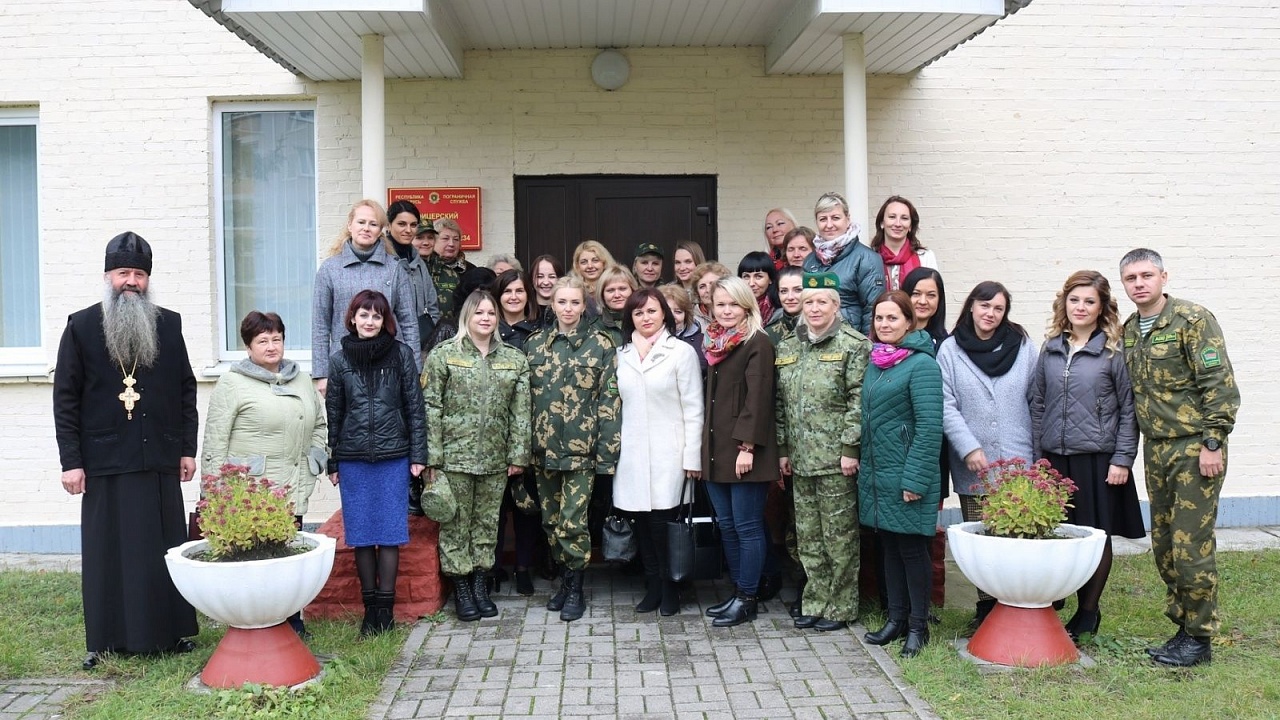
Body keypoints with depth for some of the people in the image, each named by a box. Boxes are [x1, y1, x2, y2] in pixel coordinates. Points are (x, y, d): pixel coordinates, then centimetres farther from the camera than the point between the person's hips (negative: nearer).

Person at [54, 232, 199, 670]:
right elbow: (66, 398, 0)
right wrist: (70, 460, -5)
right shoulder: (81, 327, 2)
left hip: (160, 461, 2)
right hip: (106, 464, -2)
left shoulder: (169, 325, 7)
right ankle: (106, 640, 14)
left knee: (166, 548, 8)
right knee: (108, 551, 4)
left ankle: (173, 632, 18)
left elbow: (186, 390, 10)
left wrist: (187, 449, 5)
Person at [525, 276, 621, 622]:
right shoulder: (535, 343, 8)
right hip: (544, 447, 4)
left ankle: (574, 588, 10)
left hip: (581, 447, -4)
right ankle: (566, 578, 26)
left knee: (572, 521, -6)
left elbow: (609, 400, -5)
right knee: (550, 519, 10)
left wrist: (606, 451, -10)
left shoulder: (600, 344, -2)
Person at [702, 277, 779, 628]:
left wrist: (748, 445, -20)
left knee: (747, 527, -1)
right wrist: (706, 446, 15)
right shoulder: (715, 343, 15)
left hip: (743, 452, -8)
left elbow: (758, 398, -15)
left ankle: (746, 600, 7)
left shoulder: (757, 344, -9)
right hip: (716, 450, 8)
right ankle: (737, 591, 23)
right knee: (726, 525, 13)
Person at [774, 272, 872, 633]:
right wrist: (783, 449, 11)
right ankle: (814, 603, 22)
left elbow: (858, 402, -11)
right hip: (800, 459, 6)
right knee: (808, 536, 11)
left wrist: (850, 448, -15)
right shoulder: (787, 347, 13)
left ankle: (840, 607, 13)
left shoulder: (853, 345, -5)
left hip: (836, 459, -6)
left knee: (840, 536, 2)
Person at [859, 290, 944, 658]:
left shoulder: (921, 364, -13)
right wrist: (864, 468, 13)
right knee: (889, 545, 14)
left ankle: (918, 625, 15)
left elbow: (930, 427, -18)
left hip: (905, 475, -7)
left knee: (911, 546, 3)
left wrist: (914, 479, -20)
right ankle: (896, 618, 24)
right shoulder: (876, 362, 11)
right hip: (876, 474, 8)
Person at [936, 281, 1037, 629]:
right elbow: (946, 406, -2)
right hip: (972, 466, 0)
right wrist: (970, 449, -10)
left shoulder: (1023, 346, 7)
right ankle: (987, 607, 16)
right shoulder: (950, 349, 2)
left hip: (1017, 461, 0)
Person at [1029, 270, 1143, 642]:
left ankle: (1088, 612, 20)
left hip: (1098, 458, -3)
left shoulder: (1115, 351, -3)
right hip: (1055, 459, 3)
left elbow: (1129, 410, -4)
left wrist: (1122, 459, -8)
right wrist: (1038, 455, 8)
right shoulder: (1050, 349, 8)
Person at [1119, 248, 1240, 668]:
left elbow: (1220, 384, -13)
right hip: (1155, 450, 7)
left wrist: (1213, 443, -18)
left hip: (1194, 448, -7)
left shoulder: (1193, 319, -10)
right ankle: (1182, 625, 23)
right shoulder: (1129, 330, 11)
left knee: (1191, 546, -5)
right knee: (1163, 546, 11)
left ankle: (1199, 638, 7)